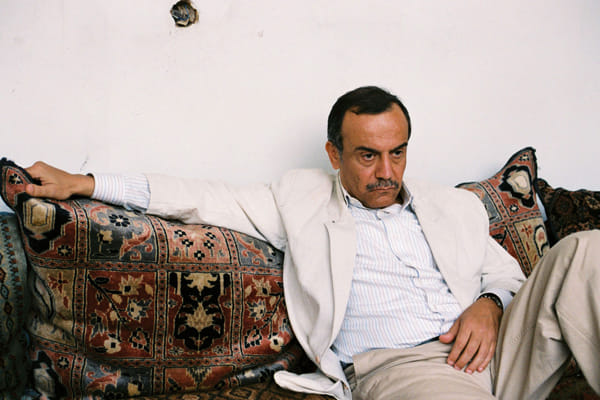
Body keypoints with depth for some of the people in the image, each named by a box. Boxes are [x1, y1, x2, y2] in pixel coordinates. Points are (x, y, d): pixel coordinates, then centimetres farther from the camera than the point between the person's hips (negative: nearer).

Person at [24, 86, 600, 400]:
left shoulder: (455, 208, 21)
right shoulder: (302, 200, 13)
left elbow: (506, 272, 26)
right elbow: (203, 199, 10)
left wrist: (490, 304, -1)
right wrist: (80, 183, 6)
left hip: (487, 349, 5)